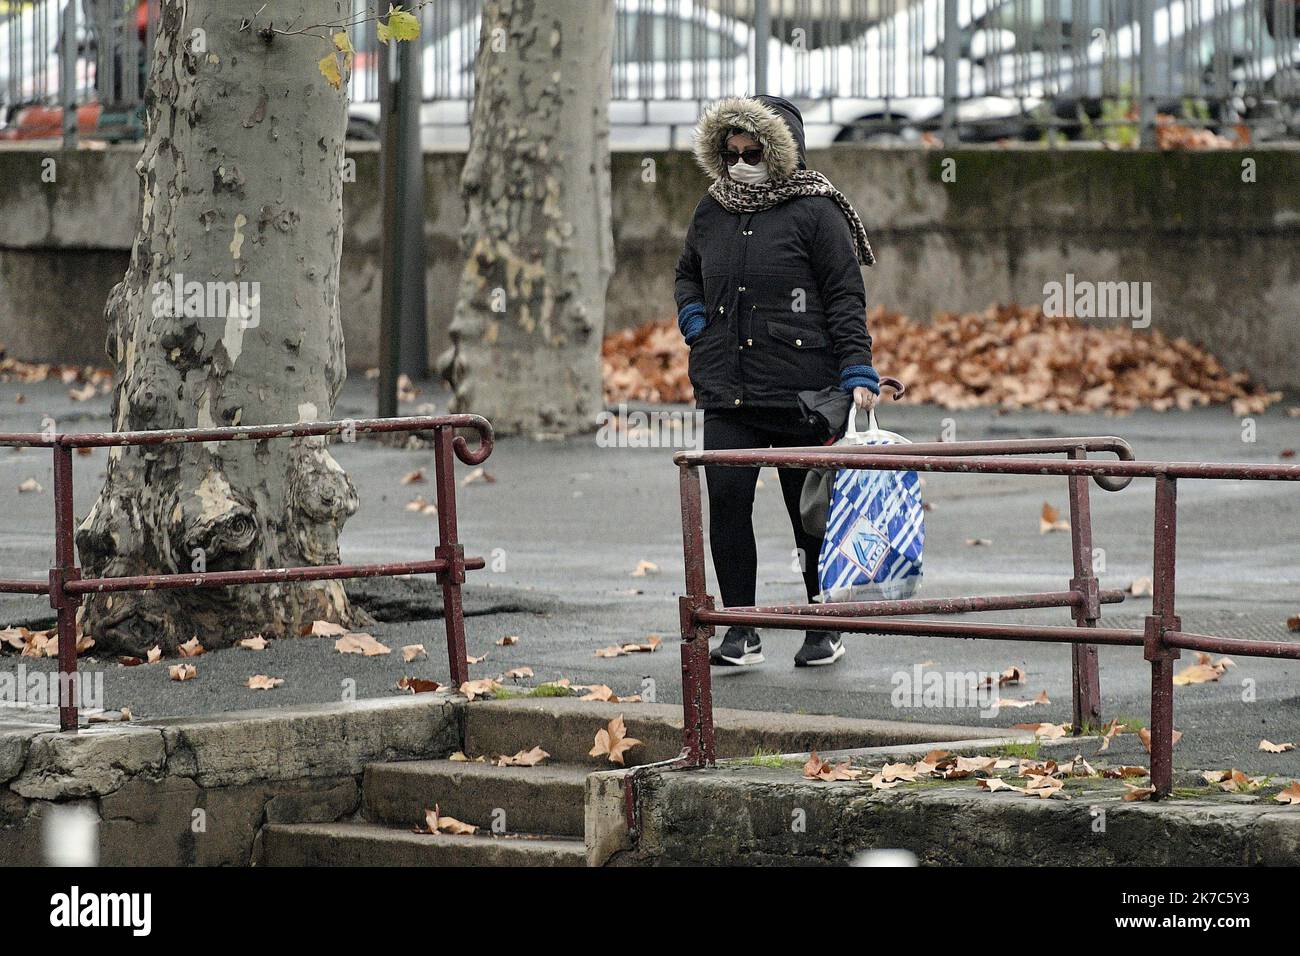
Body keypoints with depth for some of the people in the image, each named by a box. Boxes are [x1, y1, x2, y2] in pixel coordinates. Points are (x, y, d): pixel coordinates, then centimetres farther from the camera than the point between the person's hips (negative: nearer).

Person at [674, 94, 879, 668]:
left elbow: (846, 299, -5)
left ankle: (823, 631, 18)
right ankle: (741, 633, 0)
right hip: (727, 393, 4)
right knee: (725, 503, -8)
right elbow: (687, 274, 31)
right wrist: (697, 323, 11)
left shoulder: (815, 213, -4)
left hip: (801, 394, -4)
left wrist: (858, 374, -13)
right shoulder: (712, 213, 12)